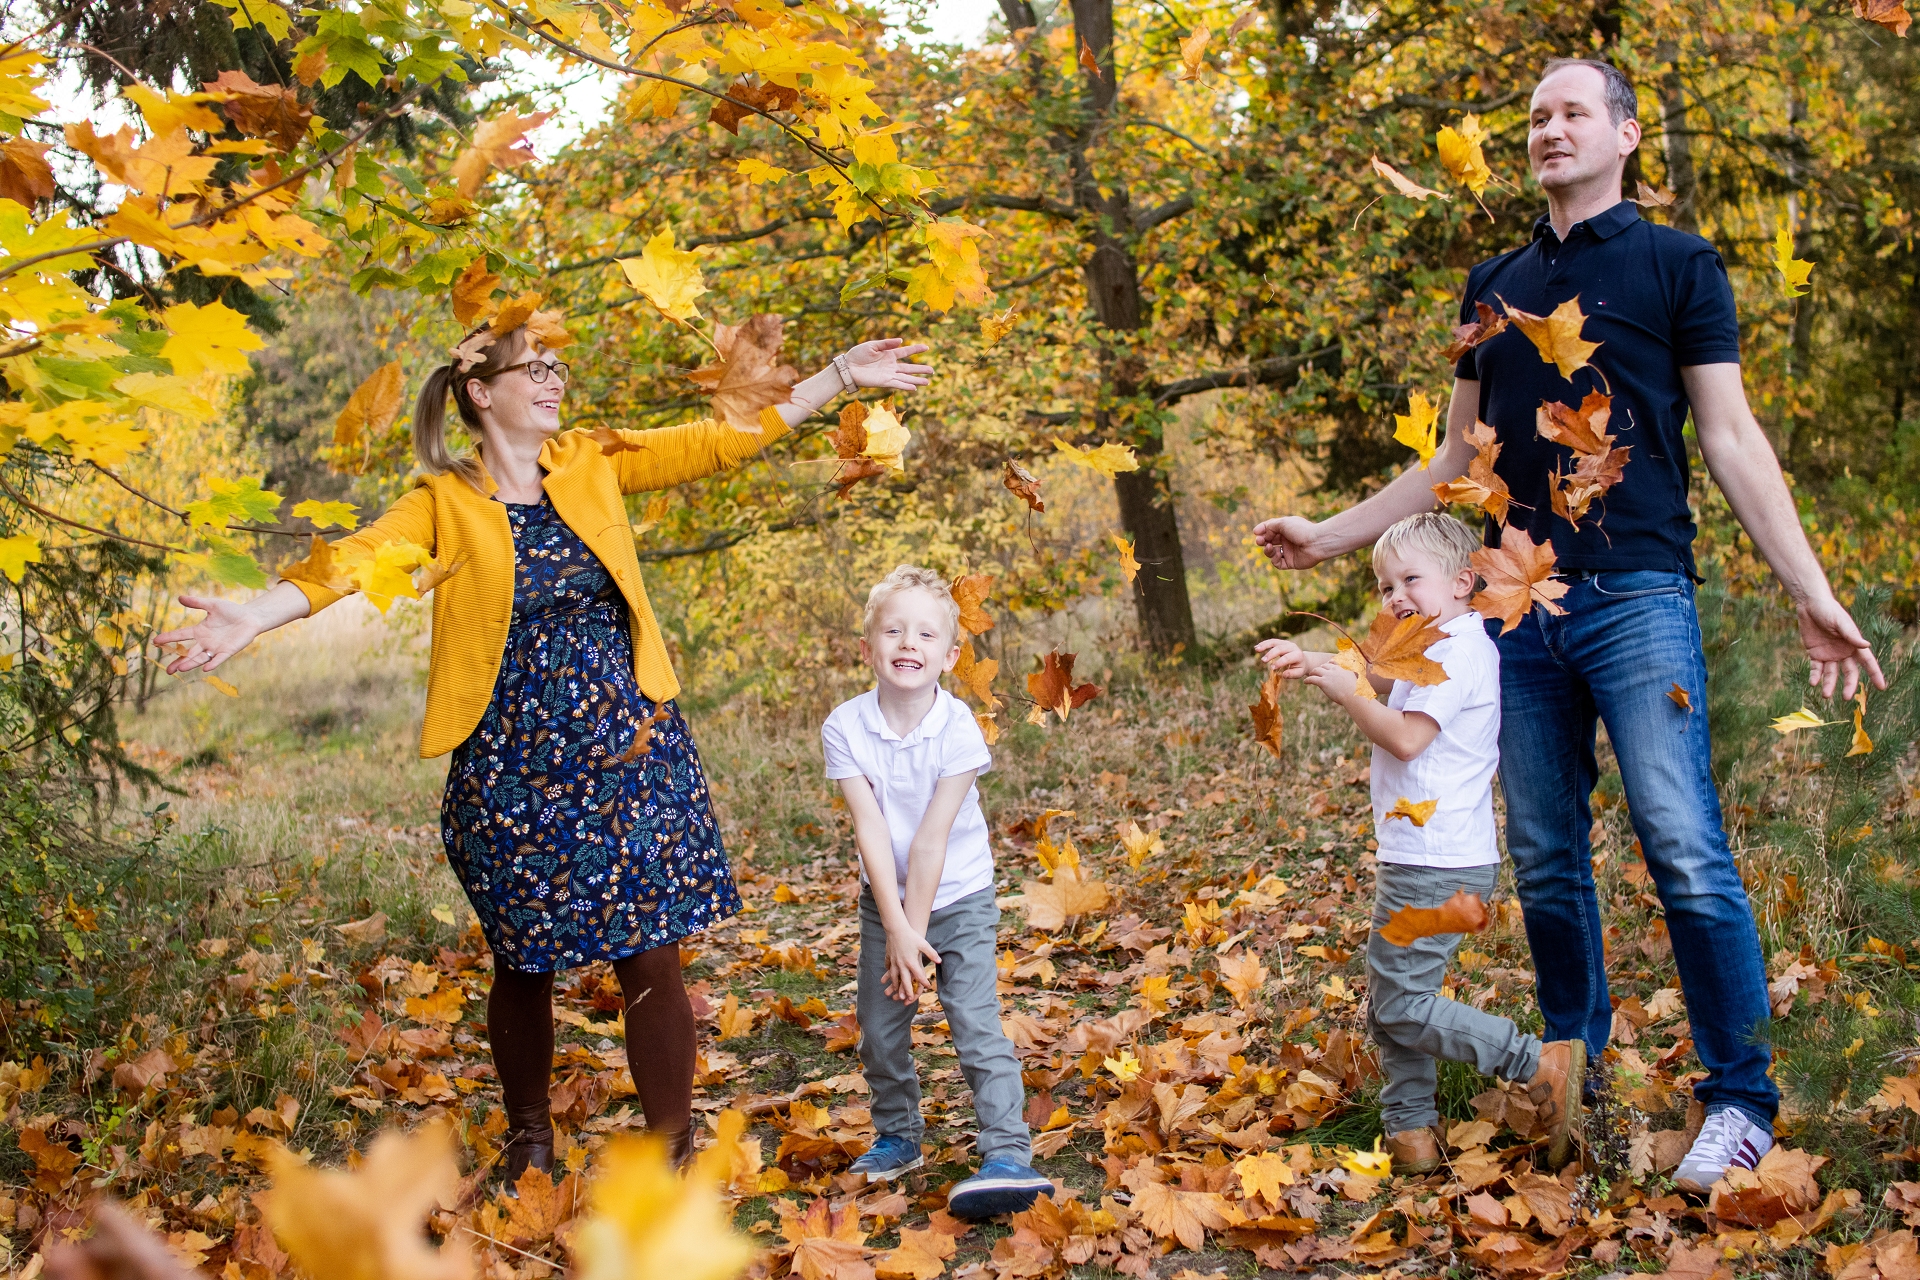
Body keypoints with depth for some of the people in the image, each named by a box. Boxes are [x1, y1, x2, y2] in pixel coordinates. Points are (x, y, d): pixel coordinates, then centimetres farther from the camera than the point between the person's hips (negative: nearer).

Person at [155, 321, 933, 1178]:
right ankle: (527, 1137, 33)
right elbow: (358, 557, -16)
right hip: (510, 766, -2)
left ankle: (671, 1150, 13)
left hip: (628, 749, 2)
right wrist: (253, 617, -34)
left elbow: (717, 443, 7)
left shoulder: (591, 466, 6)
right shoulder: (444, 504, -2)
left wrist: (841, 376, 4)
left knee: (650, 955, -1)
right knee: (524, 961, 10)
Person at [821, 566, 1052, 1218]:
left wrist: (917, 928, -20)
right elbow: (871, 830, -18)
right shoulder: (845, 728, -14)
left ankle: (1007, 1154, -11)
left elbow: (932, 837, -21)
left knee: (977, 1024, -12)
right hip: (885, 901, 3)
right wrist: (896, 928, -20)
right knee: (880, 1029, 9)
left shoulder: (958, 729, -20)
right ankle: (897, 1138, 30)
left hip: (958, 899, -3)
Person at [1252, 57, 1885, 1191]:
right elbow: (1458, 460, 22)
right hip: (1520, 606, 5)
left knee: (1686, 852, -10)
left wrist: (1812, 591, -8)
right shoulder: (1496, 284, 18)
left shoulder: (1677, 265, 5)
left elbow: (1731, 438, 0)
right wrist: (1330, 535, 20)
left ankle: (1742, 1100, 0)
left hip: (1637, 595, -5)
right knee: (1546, 863, 8)